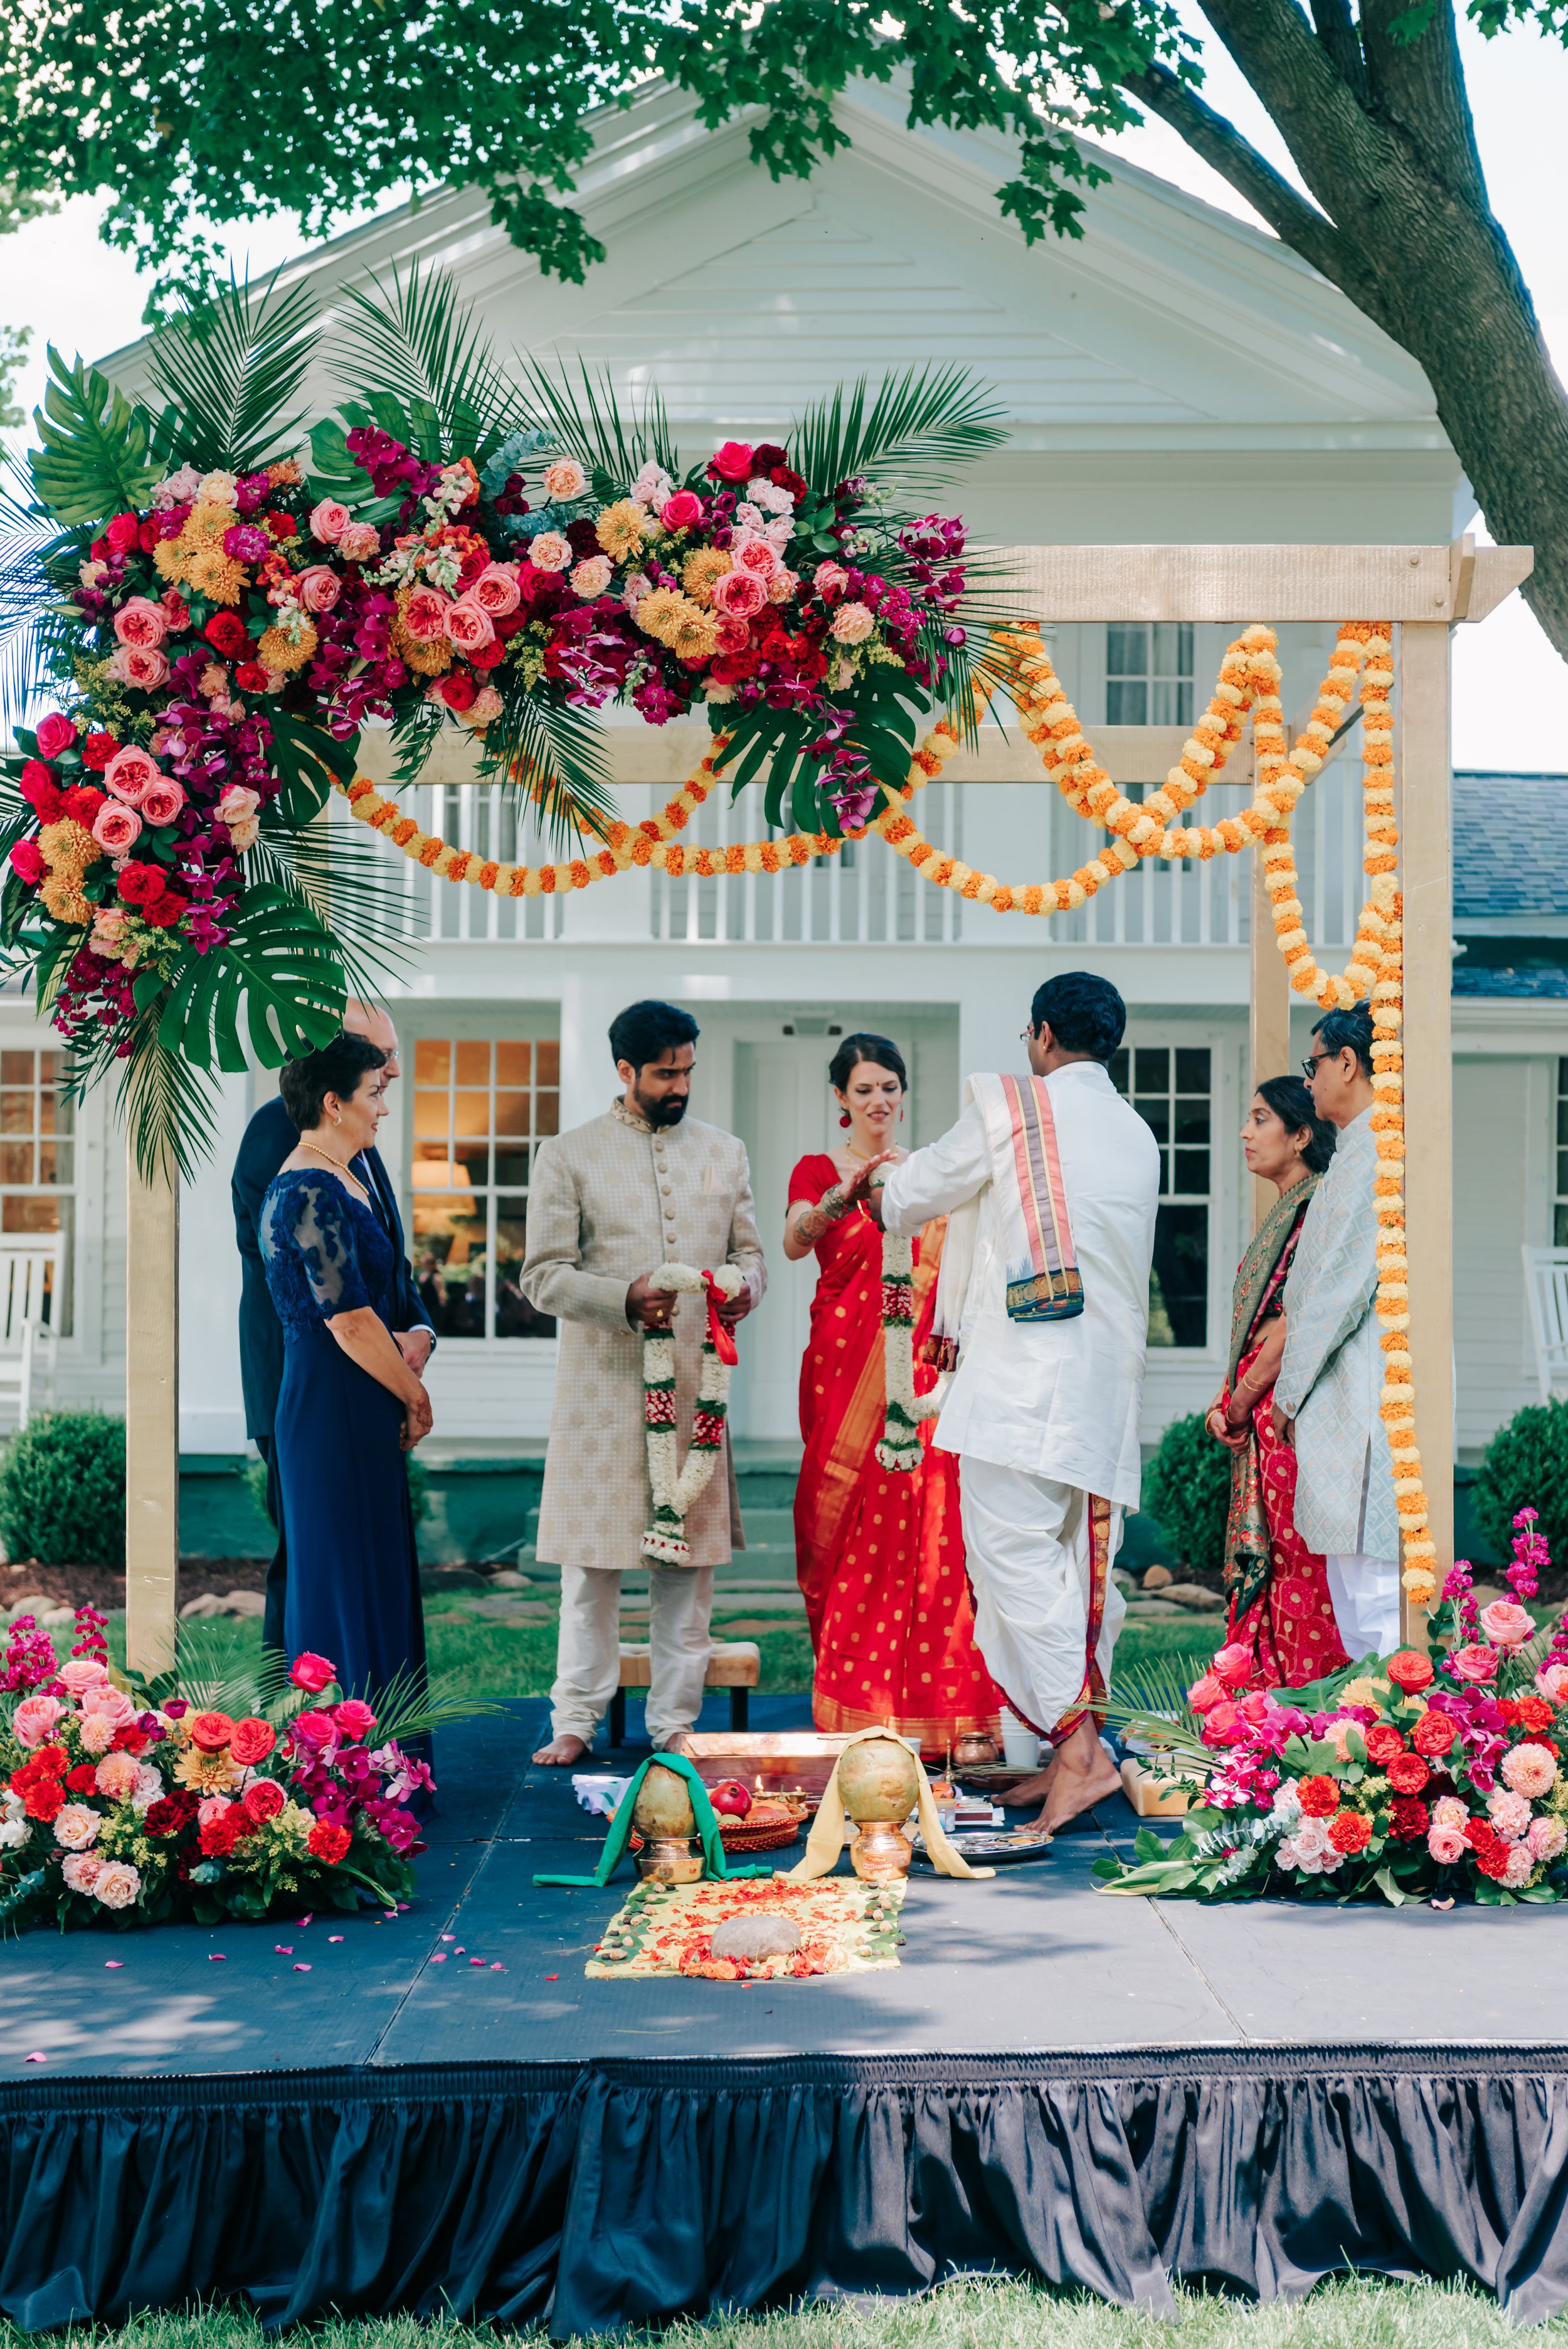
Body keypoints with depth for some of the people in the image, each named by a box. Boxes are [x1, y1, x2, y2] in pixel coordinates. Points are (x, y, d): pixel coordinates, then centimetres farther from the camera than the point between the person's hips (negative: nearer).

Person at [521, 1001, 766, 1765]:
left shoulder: (724, 1152, 14)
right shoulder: (569, 1157, 2)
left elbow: (748, 1249, 18)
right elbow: (544, 1276, -3)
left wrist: (747, 1286, -7)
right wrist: (624, 1298, -19)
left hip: (696, 1382, 3)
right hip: (602, 1384, -3)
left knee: (690, 1559, 4)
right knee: (591, 1559, -1)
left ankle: (676, 1720, 12)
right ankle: (575, 1719, 8)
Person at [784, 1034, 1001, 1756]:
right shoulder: (818, 1171, 5)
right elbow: (794, 1243, -17)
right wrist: (843, 1198, -34)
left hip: (917, 1368, 2)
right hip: (844, 1364, -2)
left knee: (922, 1527, -4)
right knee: (845, 1529, -3)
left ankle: (920, 1706, 1)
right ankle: (850, 1705, 3)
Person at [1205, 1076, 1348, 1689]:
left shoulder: (1317, 1209, -11)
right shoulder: (1285, 1213, 19)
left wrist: (1238, 1402, -11)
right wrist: (1229, 1401, 7)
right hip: (1262, 1415, 10)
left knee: (1296, 1561, -7)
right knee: (1264, 1566, 8)